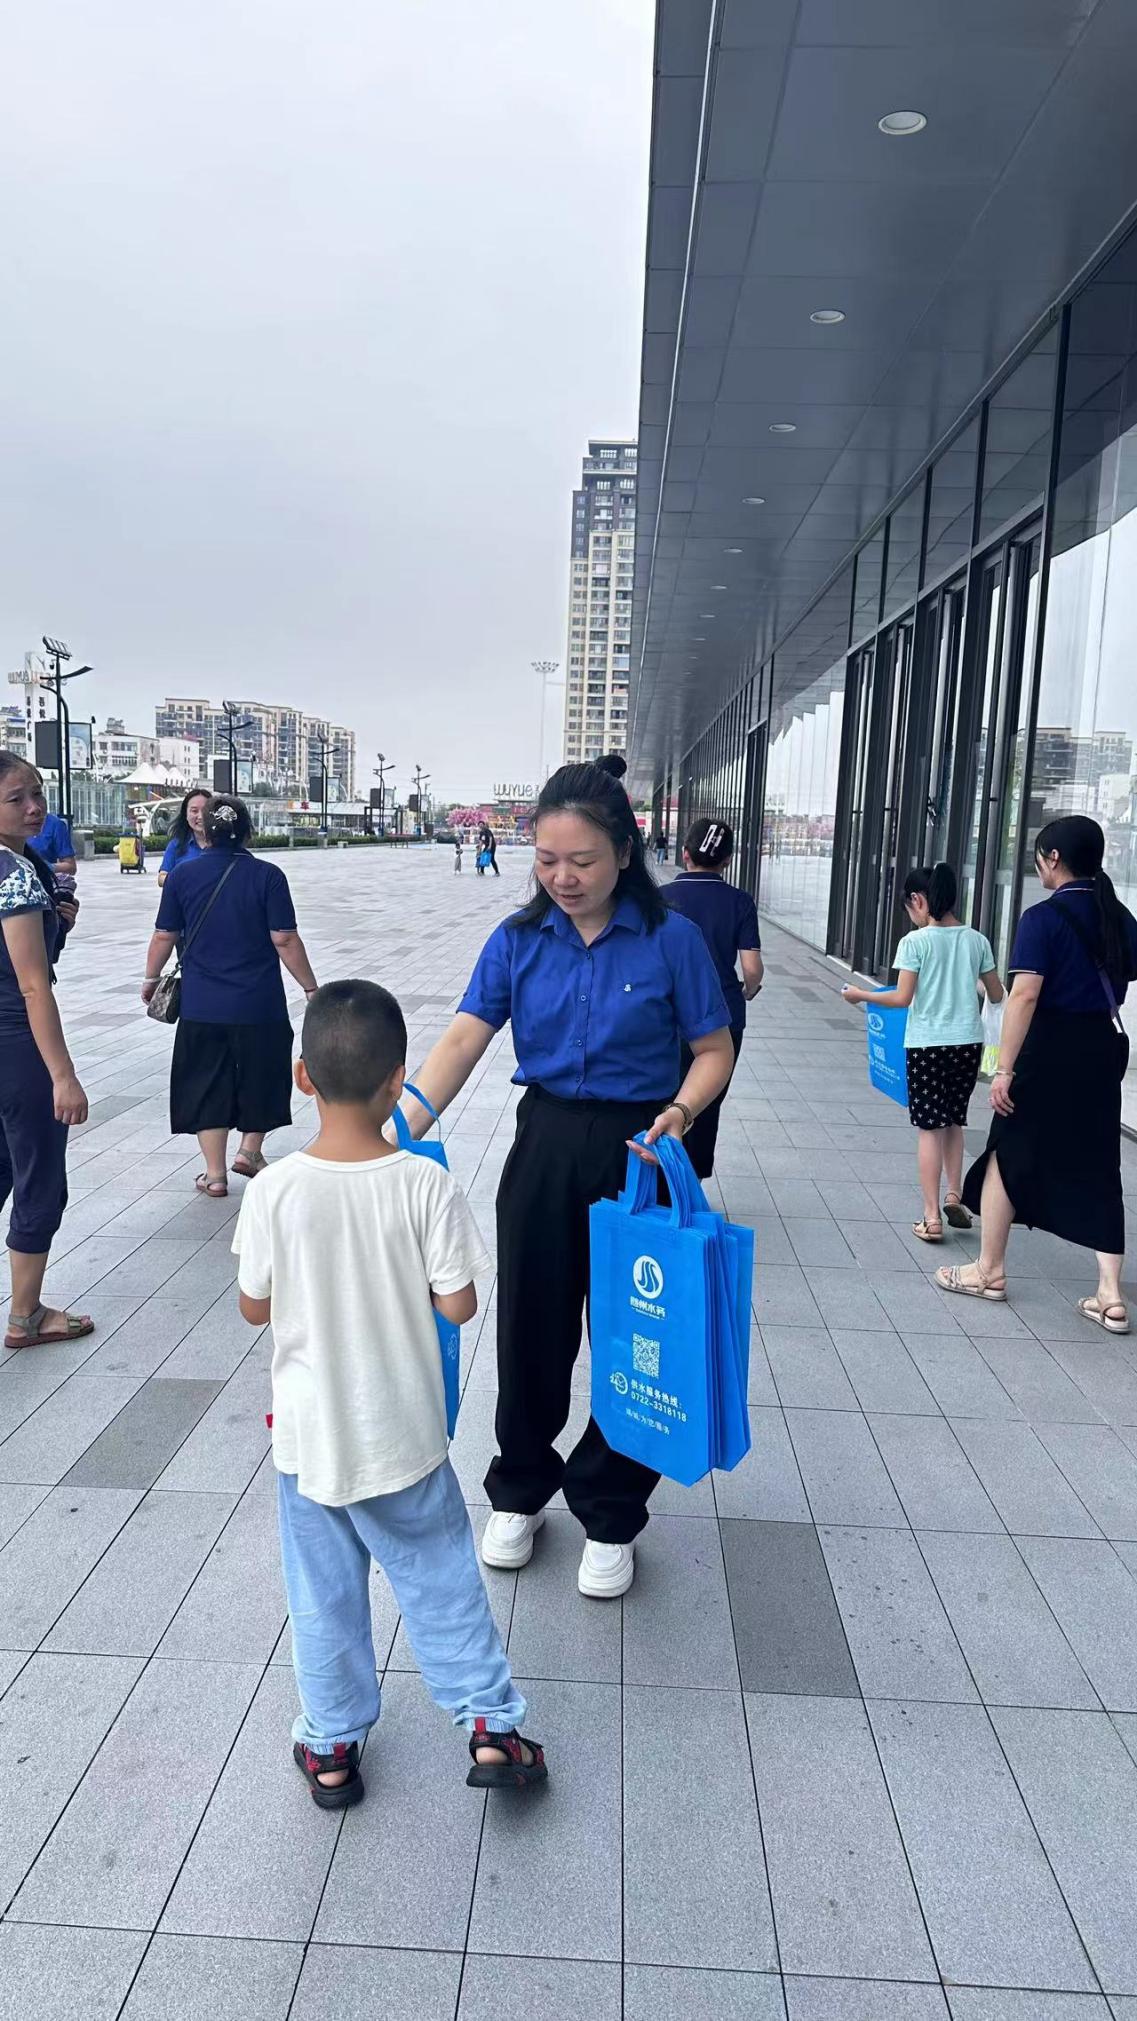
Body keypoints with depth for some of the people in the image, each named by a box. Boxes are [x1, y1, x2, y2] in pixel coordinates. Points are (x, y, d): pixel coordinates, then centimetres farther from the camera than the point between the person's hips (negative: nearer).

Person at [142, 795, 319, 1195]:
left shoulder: (183, 874, -1)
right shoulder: (267, 876, -7)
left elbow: (164, 936, 4)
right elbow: (285, 940, -9)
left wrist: (152, 978, 20)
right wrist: (310, 987, 0)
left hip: (202, 1006, 2)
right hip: (259, 1004, -2)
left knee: (206, 1081, 10)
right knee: (262, 1073, 20)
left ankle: (215, 1174, 12)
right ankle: (250, 1149, 20)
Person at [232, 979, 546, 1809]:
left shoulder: (275, 1190, -18)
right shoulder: (427, 1184, -20)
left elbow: (256, 1307, -6)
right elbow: (459, 1306, -13)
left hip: (310, 1435, 1)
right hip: (403, 1433, 0)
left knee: (324, 1595, 20)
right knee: (441, 1581, 19)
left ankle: (331, 1745, 35)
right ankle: (491, 1727, 28)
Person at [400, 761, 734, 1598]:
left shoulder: (670, 939, -10)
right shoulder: (518, 939, -3)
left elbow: (714, 1050, -4)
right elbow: (463, 1039, -11)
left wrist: (680, 1111, -24)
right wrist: (403, 1128, -25)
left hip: (636, 1151, -2)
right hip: (544, 1144, 3)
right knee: (531, 1321, 14)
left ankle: (610, 1515, 31)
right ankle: (520, 1492, 37)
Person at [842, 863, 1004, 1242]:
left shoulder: (915, 942, -9)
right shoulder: (977, 940, 4)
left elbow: (902, 998, -13)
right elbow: (996, 996, 11)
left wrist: (860, 995, 1)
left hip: (927, 1044, -4)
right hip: (968, 1043, 4)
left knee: (931, 1128, 2)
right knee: (954, 1122, 20)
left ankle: (932, 1218, 3)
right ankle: (953, 1197, 15)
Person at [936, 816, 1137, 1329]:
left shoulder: (1044, 918, -14)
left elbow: (1024, 995, -21)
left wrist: (1005, 1068, -21)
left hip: (1052, 1048, -6)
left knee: (1009, 1154, 8)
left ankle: (989, 1270, 19)